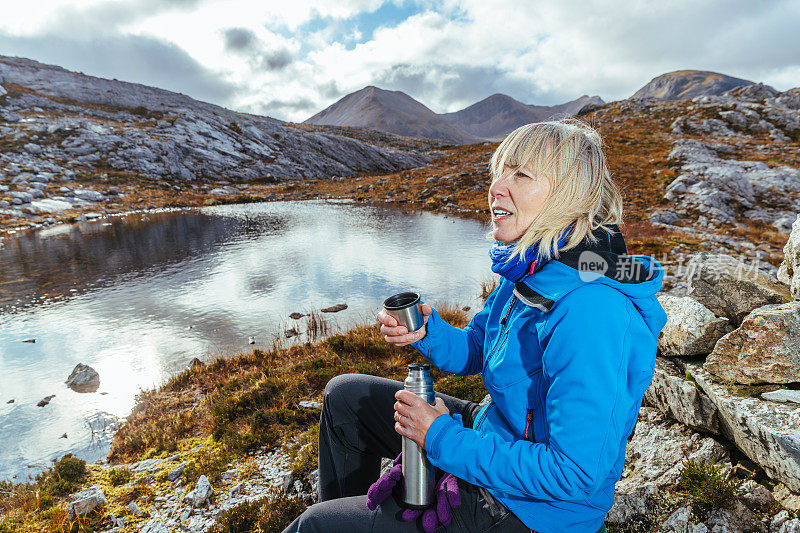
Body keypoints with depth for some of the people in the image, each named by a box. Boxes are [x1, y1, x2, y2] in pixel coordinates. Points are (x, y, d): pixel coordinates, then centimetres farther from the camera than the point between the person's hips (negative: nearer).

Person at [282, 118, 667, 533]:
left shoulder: (590, 313, -32)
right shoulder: (530, 269, -4)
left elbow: (575, 475, -29)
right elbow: (473, 351, 6)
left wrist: (443, 439, -24)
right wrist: (427, 332, -16)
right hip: (494, 432, 8)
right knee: (343, 395, 16)